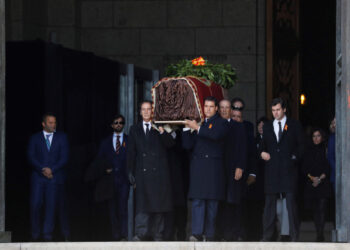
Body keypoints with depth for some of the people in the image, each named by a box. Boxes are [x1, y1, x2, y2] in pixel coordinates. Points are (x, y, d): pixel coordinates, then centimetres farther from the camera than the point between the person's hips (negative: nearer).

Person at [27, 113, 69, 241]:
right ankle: (35, 234, 4)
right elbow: (31, 157, 1)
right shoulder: (35, 138, 10)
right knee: (35, 205, -7)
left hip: (55, 176, 0)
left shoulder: (62, 137, 10)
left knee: (51, 205, -2)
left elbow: (64, 157, 2)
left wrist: (52, 169, -10)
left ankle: (47, 234, 4)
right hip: (38, 176, 0)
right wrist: (43, 169, -12)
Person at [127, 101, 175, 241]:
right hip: (142, 173, 0)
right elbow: (131, 152, 12)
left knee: (159, 202, 1)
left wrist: (162, 132, -18)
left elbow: (170, 144, -2)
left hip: (159, 172, 0)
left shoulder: (160, 127, 10)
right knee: (142, 203, -7)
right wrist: (130, 172, 5)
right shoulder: (135, 130, 14)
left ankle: (158, 234, 6)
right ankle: (140, 234, -10)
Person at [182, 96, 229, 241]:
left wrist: (198, 128, -14)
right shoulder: (198, 122, 18)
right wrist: (187, 128, 1)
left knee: (212, 202, -1)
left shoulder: (221, 123, 7)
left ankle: (209, 234, 4)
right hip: (198, 167, 3)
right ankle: (197, 233, -16)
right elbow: (188, 145, 12)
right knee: (197, 200, -9)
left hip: (213, 167, -2)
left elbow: (215, 135, -16)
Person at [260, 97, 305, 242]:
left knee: (290, 202, -7)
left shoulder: (295, 126, 8)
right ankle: (267, 236, 4)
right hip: (272, 169, 3)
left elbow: (301, 146, 7)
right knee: (269, 203, 2)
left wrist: (294, 158, -6)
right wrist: (262, 153, 2)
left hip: (289, 169, -3)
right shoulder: (267, 127, 18)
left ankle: (294, 236, -5)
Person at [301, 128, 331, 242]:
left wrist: (320, 178, -11)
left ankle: (320, 234, -16)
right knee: (314, 209, 2)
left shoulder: (326, 149, 3)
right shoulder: (308, 151, 12)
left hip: (323, 183, -3)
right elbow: (304, 168, 8)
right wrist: (312, 177, -8)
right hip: (311, 184, 3)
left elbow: (329, 167, -1)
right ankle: (319, 234, 6)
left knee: (321, 208, -12)